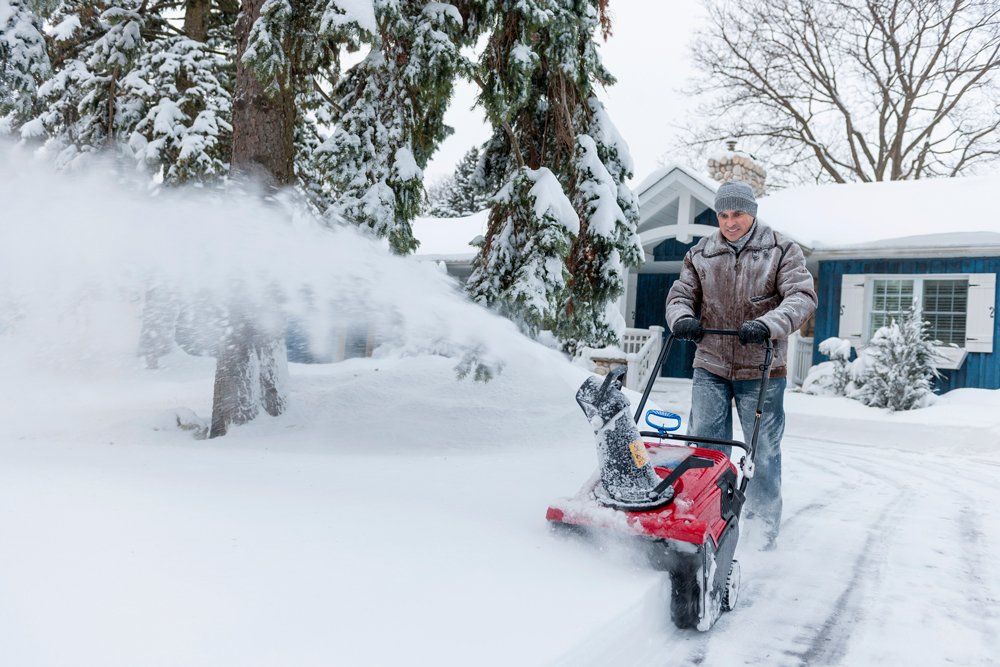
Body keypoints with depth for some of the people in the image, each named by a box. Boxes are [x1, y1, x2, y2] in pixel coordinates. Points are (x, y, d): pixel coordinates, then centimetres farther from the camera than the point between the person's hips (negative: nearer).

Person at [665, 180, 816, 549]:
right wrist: (682, 318, -15)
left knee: (763, 451, 7)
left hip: (761, 371, -2)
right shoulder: (700, 254, 8)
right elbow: (680, 294, 10)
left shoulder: (782, 250, 0)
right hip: (711, 368, 2)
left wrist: (767, 325, -28)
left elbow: (802, 297, -10)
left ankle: (765, 526, 22)